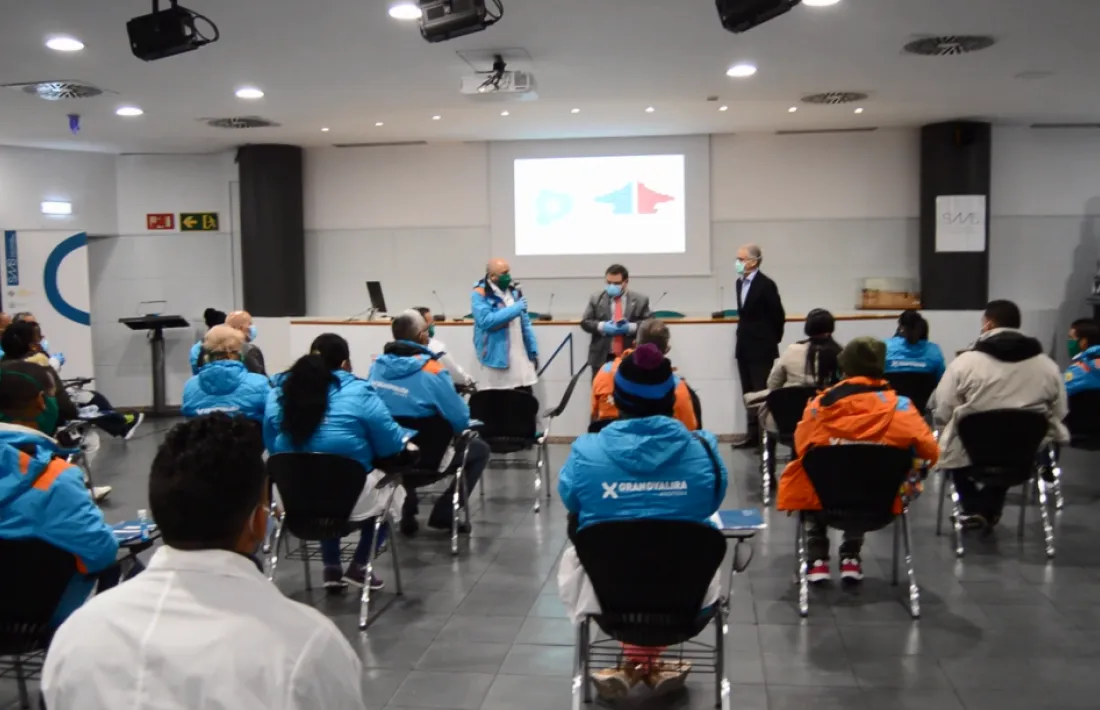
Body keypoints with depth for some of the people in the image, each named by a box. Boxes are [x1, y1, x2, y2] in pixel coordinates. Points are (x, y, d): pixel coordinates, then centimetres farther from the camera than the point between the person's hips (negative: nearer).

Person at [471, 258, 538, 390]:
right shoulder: (480, 294, -8)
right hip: (496, 359, -6)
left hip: (520, 358, 6)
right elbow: (485, 320, -23)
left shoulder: (514, 292, 13)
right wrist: (514, 309, -19)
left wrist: (533, 350, 13)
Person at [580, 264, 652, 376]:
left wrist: (630, 327, -17)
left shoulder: (640, 300, 3)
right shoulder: (596, 298, 7)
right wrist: (602, 326, -14)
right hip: (602, 358, 1)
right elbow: (585, 322, 5)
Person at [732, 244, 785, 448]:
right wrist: (741, 339, 15)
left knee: (762, 393, -4)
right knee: (749, 393, 10)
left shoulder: (766, 285, -14)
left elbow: (778, 315, -10)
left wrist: (772, 341, -1)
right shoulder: (740, 282, 10)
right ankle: (753, 433, 17)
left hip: (761, 348, -8)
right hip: (744, 347, 8)